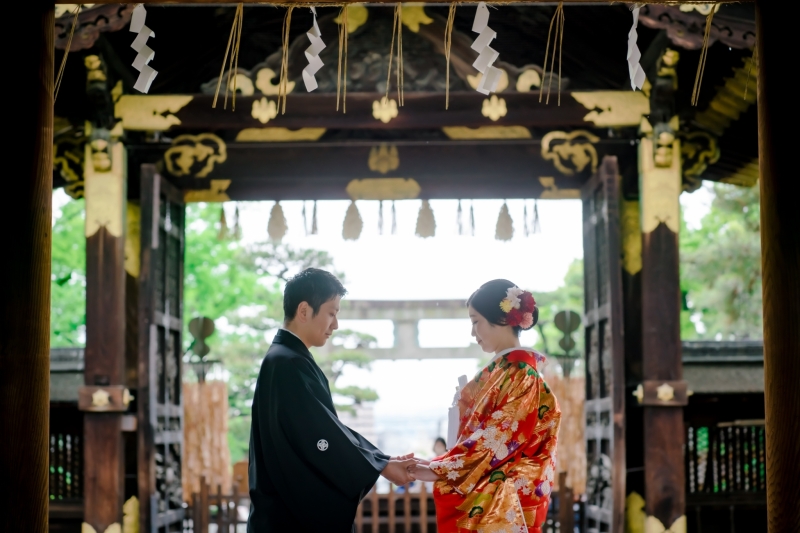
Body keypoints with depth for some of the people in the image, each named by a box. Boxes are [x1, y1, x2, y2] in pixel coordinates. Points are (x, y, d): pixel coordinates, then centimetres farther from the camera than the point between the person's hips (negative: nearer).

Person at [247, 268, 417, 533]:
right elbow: (322, 436, -19)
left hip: (303, 506, 10)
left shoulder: (292, 360, 15)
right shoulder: (286, 364, -17)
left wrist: (384, 459, 11)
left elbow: (331, 429, 17)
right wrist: (381, 466, -10)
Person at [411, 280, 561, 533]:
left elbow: (498, 439, -19)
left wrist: (437, 470, -20)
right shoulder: (497, 369, 14)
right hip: (482, 491, 8)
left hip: (506, 498, -8)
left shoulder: (521, 373, -13)